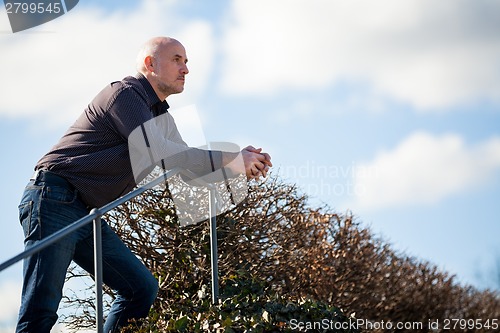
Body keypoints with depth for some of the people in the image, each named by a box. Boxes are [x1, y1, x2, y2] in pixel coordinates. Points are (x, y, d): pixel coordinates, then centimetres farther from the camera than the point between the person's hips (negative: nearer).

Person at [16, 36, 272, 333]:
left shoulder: (161, 117, 20)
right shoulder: (125, 93, -10)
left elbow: (190, 166, 21)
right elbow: (158, 153, -21)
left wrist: (243, 162, 4)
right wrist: (228, 159, -16)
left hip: (87, 215, 10)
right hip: (54, 199, -10)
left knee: (142, 288, 3)